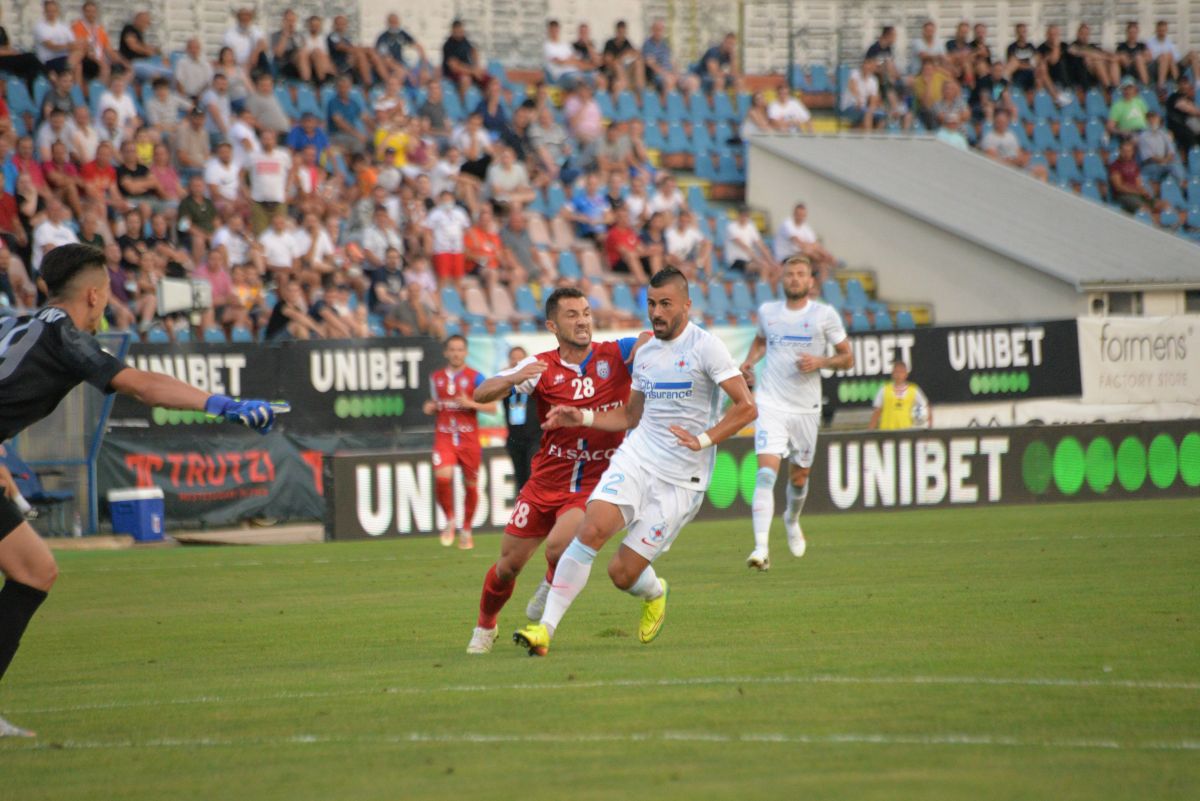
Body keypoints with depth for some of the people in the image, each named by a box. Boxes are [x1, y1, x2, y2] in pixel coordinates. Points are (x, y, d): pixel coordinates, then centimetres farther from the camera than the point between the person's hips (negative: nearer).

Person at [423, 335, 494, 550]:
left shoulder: (474, 378, -1)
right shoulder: (436, 378, 10)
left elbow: (492, 407, -3)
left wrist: (470, 403, -18)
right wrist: (430, 407, 3)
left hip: (468, 439, -1)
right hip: (444, 437, 1)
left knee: (470, 484, 6)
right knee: (442, 476, -23)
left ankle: (466, 530, 26)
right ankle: (449, 520, 0)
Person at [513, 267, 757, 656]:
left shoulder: (706, 347, -8)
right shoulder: (645, 353, 13)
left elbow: (746, 407, -13)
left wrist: (704, 439, -23)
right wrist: (582, 417, 12)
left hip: (681, 479, -5)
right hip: (634, 460, 5)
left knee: (623, 572, -7)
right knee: (590, 530, -22)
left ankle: (654, 594, 32)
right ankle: (545, 628, -19)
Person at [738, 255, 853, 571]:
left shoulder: (825, 314, -2)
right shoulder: (767, 311, 6)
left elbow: (847, 357, 4)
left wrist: (821, 362, -15)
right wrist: (749, 361, 9)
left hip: (806, 408, 0)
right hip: (771, 403, 0)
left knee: (799, 475, 14)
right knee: (766, 472, -18)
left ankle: (792, 520, 48)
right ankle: (761, 547, -25)